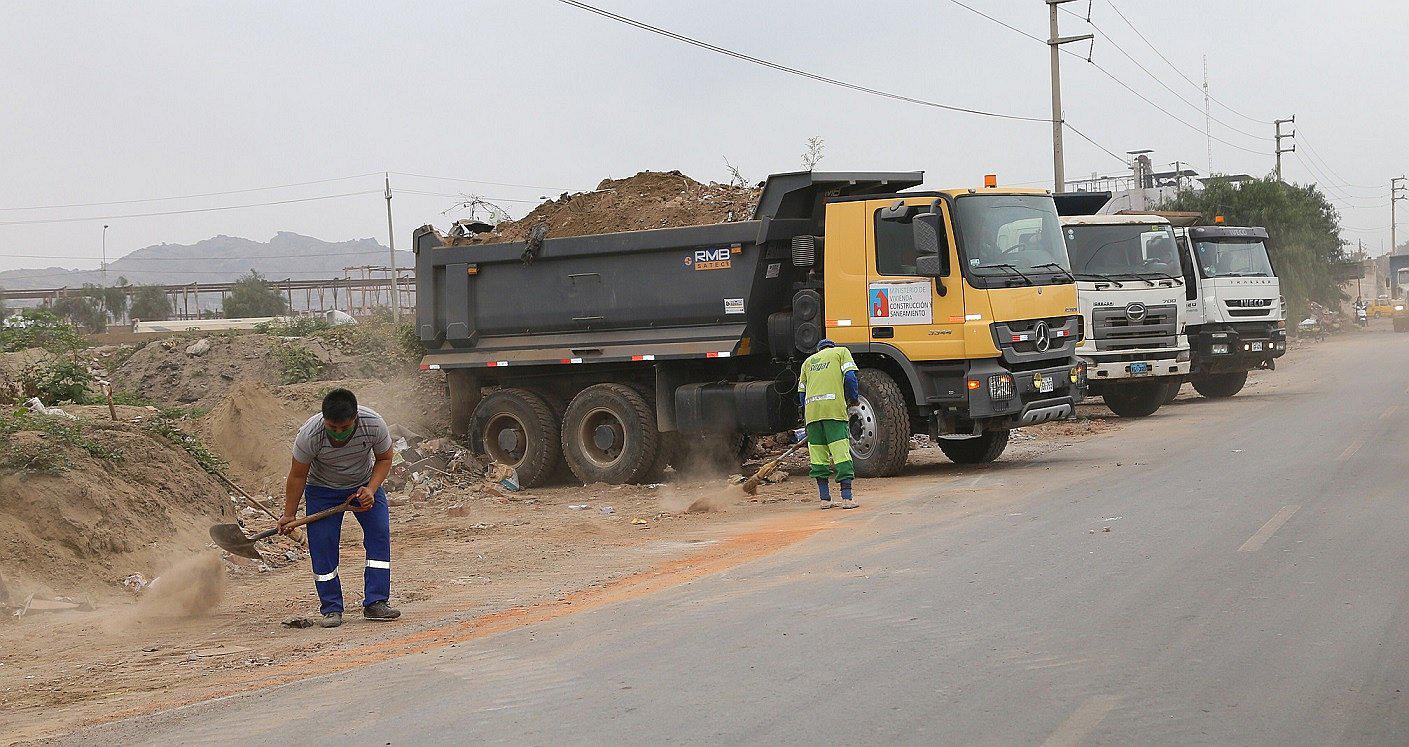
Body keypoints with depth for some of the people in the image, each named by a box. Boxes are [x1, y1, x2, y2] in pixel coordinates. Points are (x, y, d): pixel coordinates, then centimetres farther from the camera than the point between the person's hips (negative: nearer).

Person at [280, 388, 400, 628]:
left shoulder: (373, 424, -31)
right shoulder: (309, 435, -33)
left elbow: (384, 459, -11)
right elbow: (297, 476, -18)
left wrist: (370, 490, -25)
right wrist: (289, 515, -11)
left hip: (364, 484, 1)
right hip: (323, 489, -1)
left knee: (379, 534, -12)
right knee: (322, 545, -10)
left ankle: (375, 603, -7)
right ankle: (331, 609, 2)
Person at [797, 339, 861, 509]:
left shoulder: (808, 361, 28)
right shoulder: (841, 352, 17)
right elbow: (850, 377, 1)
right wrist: (854, 402, 10)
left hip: (811, 410, 4)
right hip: (834, 407, -4)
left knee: (818, 456, 8)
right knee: (841, 452, -6)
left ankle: (824, 498, 8)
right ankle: (846, 498, -12)